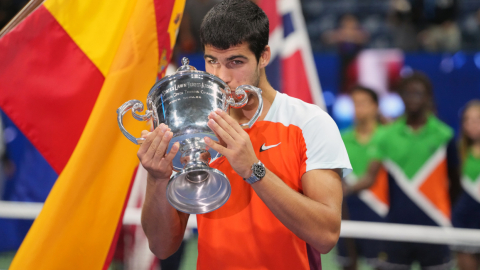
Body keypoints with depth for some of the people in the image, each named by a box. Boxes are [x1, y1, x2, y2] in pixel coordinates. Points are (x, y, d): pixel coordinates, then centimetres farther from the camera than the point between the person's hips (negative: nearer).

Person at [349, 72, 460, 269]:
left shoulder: (444, 136, 0)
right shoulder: (389, 136, 4)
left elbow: (454, 183, 8)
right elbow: (370, 177, -5)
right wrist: (346, 190, -22)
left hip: (434, 227, -1)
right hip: (396, 227, 2)